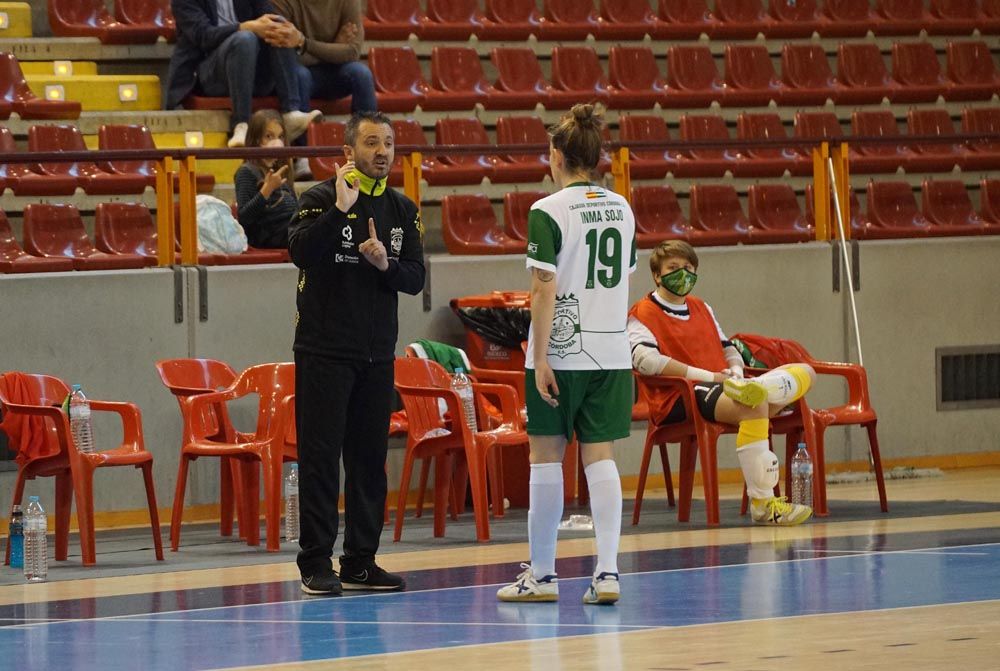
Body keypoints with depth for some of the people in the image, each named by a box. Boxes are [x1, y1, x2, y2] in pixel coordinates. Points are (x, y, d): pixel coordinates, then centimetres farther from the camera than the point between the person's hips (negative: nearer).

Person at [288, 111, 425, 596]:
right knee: (320, 457, -5)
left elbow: (415, 279, 6)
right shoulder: (321, 199, -5)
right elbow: (300, 250, -22)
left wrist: (386, 263, -14)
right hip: (324, 351, -5)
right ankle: (316, 565, -2)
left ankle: (360, 563, 13)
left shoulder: (402, 210, 10)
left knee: (370, 460, 7)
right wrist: (340, 209, -29)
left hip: (377, 355, 5)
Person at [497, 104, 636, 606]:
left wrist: (540, 358, -14)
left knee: (546, 457, 5)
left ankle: (541, 574, 9)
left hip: (560, 352, -5)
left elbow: (545, 287, -15)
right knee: (600, 457, 4)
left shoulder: (548, 212, -11)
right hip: (612, 352, 5)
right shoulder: (621, 209, 8)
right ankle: (607, 572, -4)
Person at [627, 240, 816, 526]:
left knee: (805, 373, -3)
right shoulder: (642, 315, 2)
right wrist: (707, 376, -19)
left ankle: (751, 388, -37)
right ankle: (762, 503, -39)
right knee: (753, 405, -37)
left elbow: (729, 351, 31)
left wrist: (736, 371, 4)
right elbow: (645, 359, -16)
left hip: (721, 388, 8)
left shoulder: (702, 309, 28)